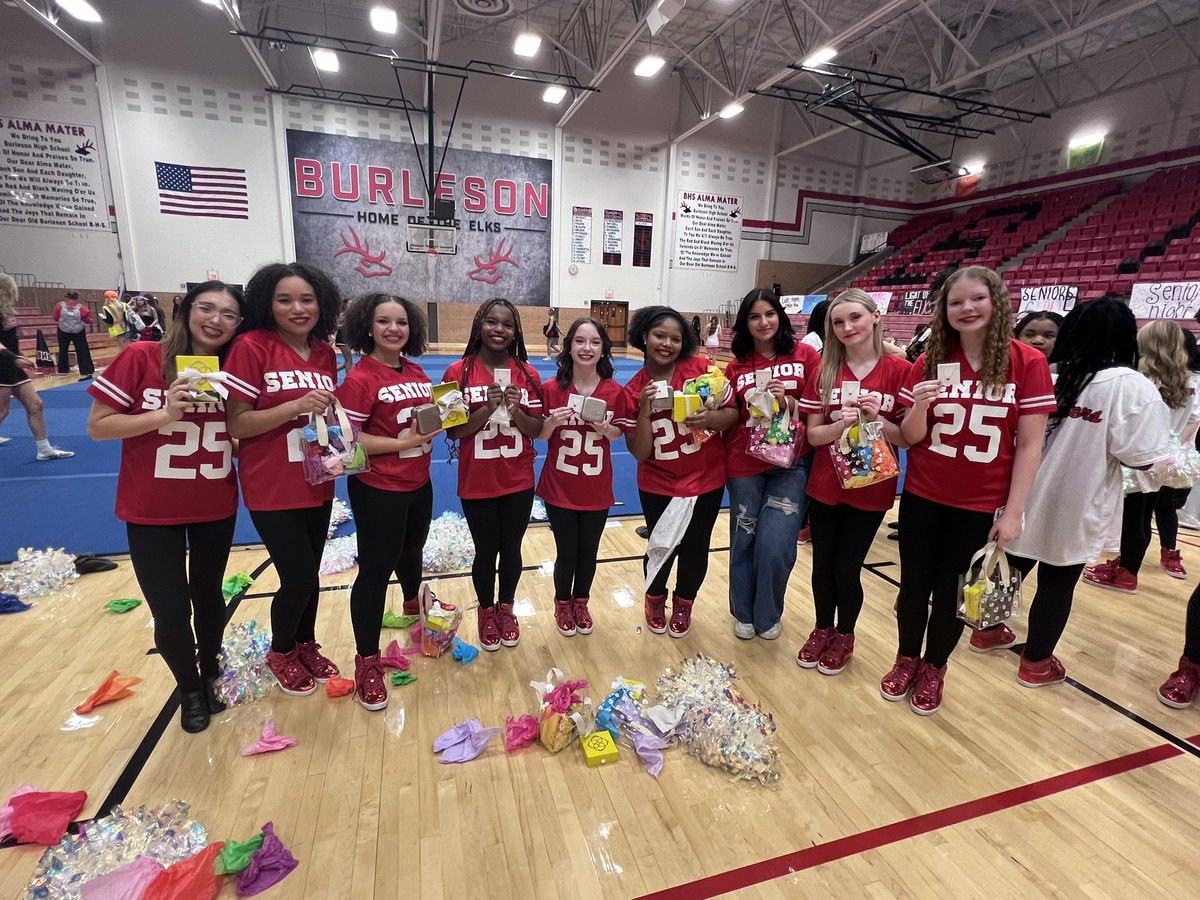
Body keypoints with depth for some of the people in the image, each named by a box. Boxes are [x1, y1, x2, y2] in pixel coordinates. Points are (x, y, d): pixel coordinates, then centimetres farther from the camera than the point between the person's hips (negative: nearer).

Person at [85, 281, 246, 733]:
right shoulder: (141, 357, -12)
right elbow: (97, 425, -11)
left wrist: (237, 439, -13)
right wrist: (164, 414, -24)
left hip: (216, 507, 3)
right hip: (152, 510, -2)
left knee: (208, 595, 18)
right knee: (171, 612, 2)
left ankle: (211, 674, 44)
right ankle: (189, 689, 32)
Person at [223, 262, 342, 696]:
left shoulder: (325, 353, 5)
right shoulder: (251, 347, -12)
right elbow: (237, 423, -14)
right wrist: (297, 405, -26)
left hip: (317, 483, 5)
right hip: (272, 487, -5)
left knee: (310, 573, 15)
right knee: (298, 576, -1)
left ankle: (306, 645, 39)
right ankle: (280, 653, 28)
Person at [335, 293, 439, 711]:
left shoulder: (417, 372, 5)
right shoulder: (360, 378, -16)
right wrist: (404, 443, -25)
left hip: (419, 484, 7)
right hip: (378, 490, -7)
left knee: (411, 551, 28)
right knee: (376, 569, 2)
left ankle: (414, 604, 56)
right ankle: (367, 661, 18)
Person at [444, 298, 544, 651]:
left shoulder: (527, 373, -1)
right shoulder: (458, 373, -7)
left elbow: (536, 430, 0)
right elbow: (453, 431, -10)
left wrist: (516, 411, -20)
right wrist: (487, 409, -24)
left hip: (518, 482, 2)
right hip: (477, 484, -2)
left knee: (511, 548, 14)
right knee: (486, 551, 11)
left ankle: (506, 609, 38)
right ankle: (487, 612, 36)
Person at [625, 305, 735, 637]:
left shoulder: (701, 369, -10)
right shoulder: (633, 391, -8)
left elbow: (733, 413, -6)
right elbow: (639, 453, -10)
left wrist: (710, 417, -26)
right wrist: (645, 411, -23)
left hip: (706, 480, 0)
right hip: (658, 485, 0)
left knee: (695, 546, 9)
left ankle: (684, 603, 38)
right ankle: (655, 599, 39)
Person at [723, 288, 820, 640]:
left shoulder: (804, 355, 0)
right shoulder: (736, 366, 6)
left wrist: (789, 403, -14)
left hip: (791, 462, -2)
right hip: (745, 463, 2)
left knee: (774, 545, -6)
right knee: (744, 541, 10)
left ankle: (768, 616, 22)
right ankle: (743, 613, 32)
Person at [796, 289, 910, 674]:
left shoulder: (899, 371, -7)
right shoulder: (825, 371, -1)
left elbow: (906, 438, -5)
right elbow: (813, 434, -3)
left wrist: (878, 419, -22)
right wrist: (841, 424, -22)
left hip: (871, 488, -2)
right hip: (825, 484, 2)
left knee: (847, 567, 7)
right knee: (822, 563, 12)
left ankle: (844, 637, 33)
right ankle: (823, 629, 36)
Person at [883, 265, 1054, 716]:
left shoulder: (1027, 363, -7)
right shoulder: (929, 361, -2)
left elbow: (1029, 444, -7)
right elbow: (910, 438, -1)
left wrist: (1013, 512, -9)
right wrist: (920, 406, -22)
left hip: (981, 506, -1)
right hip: (922, 499, 2)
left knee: (952, 590, 12)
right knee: (914, 584, 13)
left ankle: (933, 668, 34)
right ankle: (907, 659, 35)